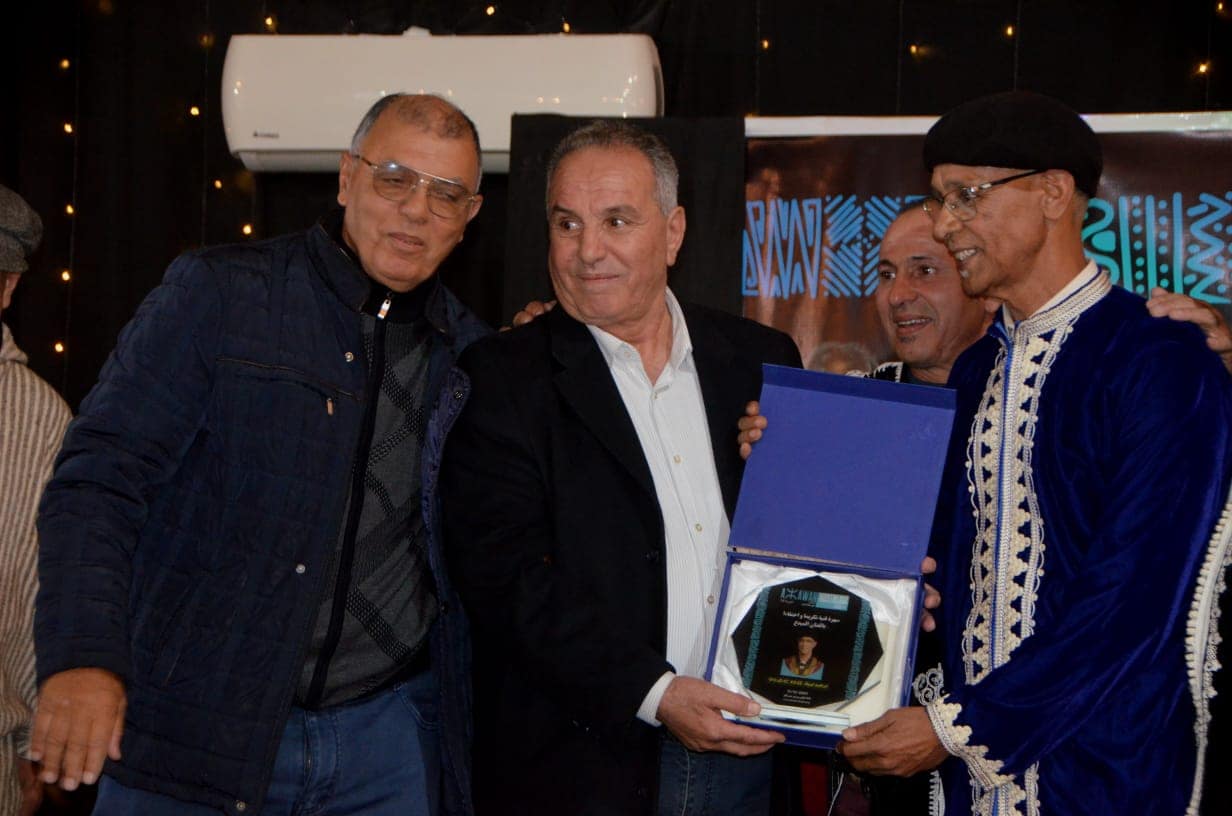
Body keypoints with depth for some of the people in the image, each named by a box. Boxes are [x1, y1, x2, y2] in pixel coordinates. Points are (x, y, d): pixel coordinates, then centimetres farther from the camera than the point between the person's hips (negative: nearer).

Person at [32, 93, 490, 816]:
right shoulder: (216, 293, -4)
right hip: (199, 724, -3)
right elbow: (100, 479, -11)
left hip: (389, 733, 3)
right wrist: (86, 656, -23)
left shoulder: (470, 351, 9)